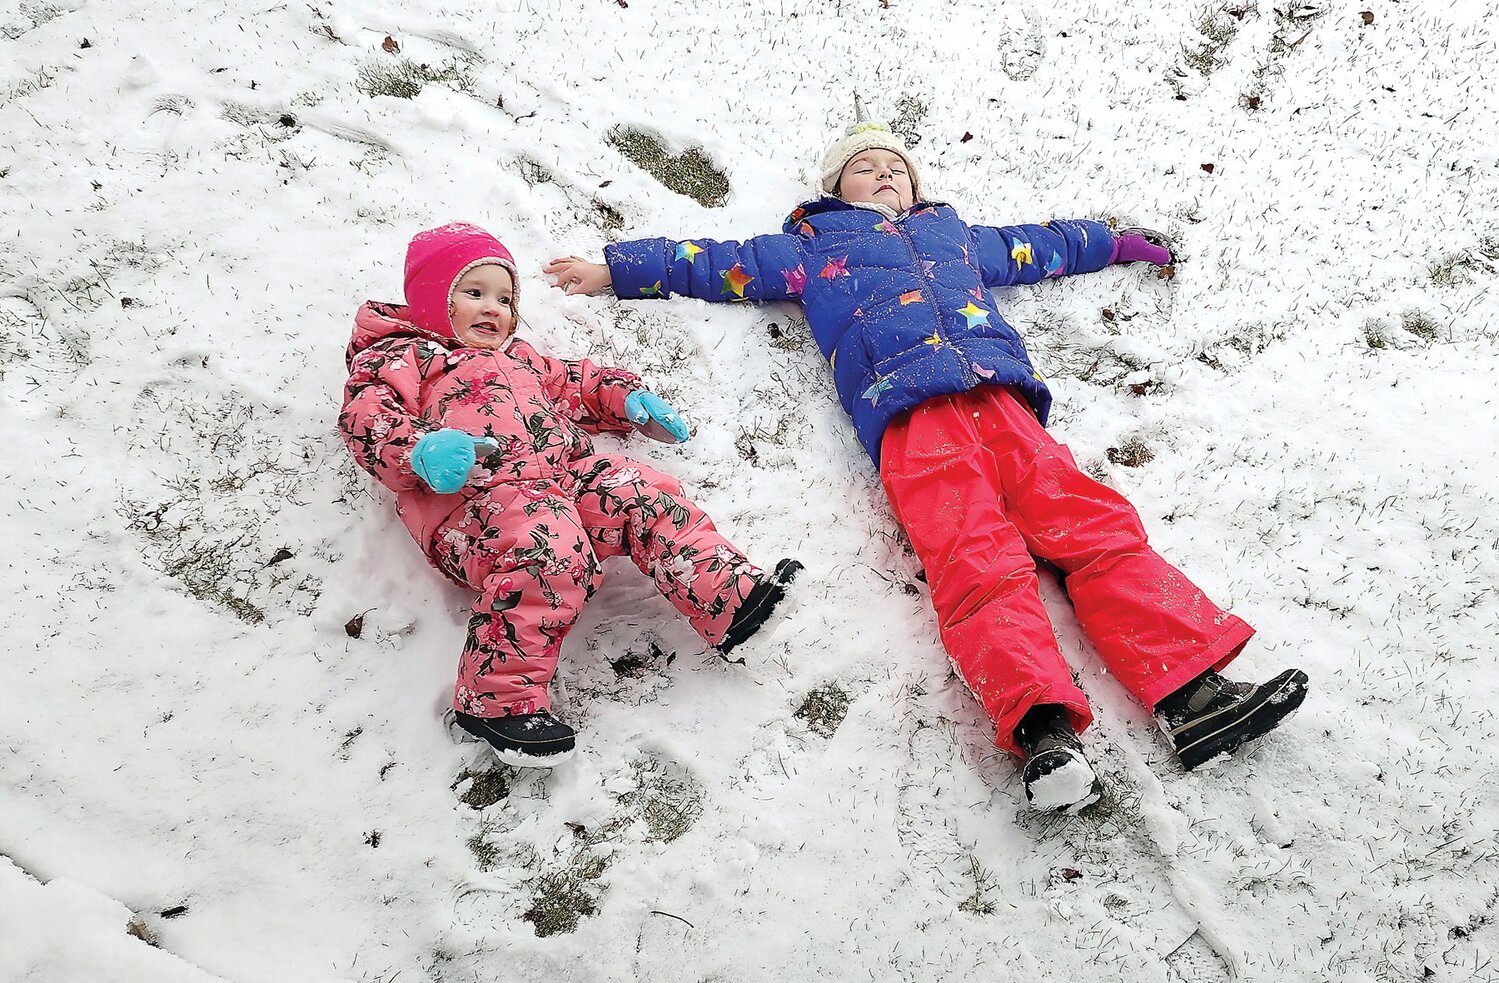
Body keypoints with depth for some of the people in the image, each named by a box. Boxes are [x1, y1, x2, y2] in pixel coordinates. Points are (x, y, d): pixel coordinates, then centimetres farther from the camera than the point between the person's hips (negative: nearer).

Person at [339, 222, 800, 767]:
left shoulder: (517, 357, 39)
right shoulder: (400, 356, 15)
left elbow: (575, 385, 46)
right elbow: (366, 416, -3)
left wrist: (629, 398, 25)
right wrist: (420, 448, -25)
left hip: (568, 475, 7)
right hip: (478, 496, -7)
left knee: (644, 497, -13)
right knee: (548, 550, -36)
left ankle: (731, 596, -17)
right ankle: (498, 698, -31)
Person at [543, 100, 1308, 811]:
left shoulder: (956, 234, 40)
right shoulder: (811, 246, 30)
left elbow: (1037, 246, 54)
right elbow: (718, 264, 32)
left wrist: (1113, 243, 59)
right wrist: (614, 270, 31)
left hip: (1000, 398, 4)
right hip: (909, 414, -4)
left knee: (1095, 525, -18)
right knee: (978, 565, -27)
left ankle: (1190, 692, -27)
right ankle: (1041, 728, -44)